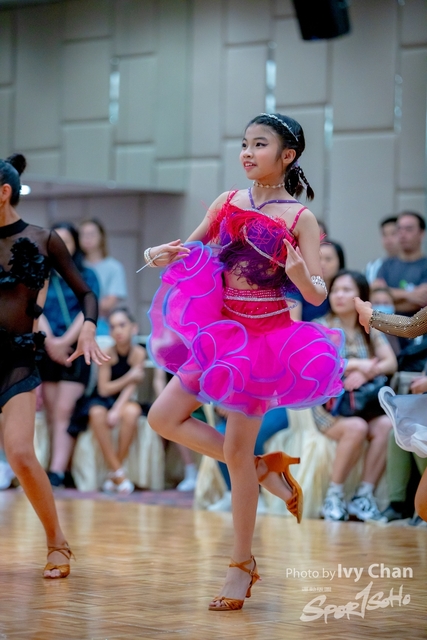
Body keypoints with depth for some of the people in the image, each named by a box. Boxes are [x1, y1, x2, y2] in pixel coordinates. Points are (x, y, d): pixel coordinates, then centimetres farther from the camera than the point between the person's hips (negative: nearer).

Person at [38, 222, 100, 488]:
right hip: (47, 349, 3)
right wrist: (50, 342, -13)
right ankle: (58, 468, 2)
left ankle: (58, 471, -19)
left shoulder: (87, 275, 6)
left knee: (64, 411, -11)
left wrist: (65, 341, -12)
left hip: (76, 349, -3)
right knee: (51, 413, 1)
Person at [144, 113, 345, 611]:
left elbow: (318, 295, -12)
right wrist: (162, 255, -7)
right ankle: (265, 469, 16)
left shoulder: (300, 219, -9)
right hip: (221, 332, 6)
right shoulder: (228, 202, 4)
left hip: (266, 339, -6)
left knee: (236, 451, -4)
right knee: (163, 418, 2)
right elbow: (191, 248, 15)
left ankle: (242, 564, 11)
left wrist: (301, 275, -34)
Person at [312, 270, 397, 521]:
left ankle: (364, 495, -25)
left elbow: (391, 363, -1)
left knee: (386, 426, -30)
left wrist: (365, 373, -20)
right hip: (330, 405, -3)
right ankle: (334, 495, -21)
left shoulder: (372, 330, 13)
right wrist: (356, 364, -17)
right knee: (356, 428, -35)